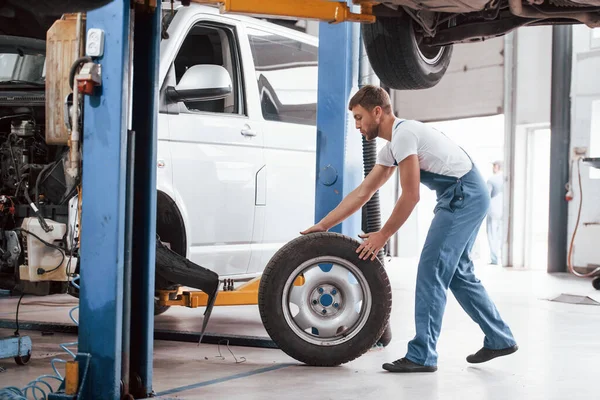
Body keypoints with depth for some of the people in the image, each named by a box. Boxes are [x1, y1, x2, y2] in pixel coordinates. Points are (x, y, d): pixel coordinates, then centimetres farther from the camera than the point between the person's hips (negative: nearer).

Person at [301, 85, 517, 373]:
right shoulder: (391, 148, 16)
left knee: (431, 270, -10)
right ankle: (500, 340, 26)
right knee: (457, 273, 17)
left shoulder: (403, 134, -16)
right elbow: (362, 193, 17)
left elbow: (410, 196, -18)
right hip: (470, 196, 11)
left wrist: (382, 236, -9)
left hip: (464, 194, -11)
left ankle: (422, 356, -7)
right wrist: (322, 226, 15)